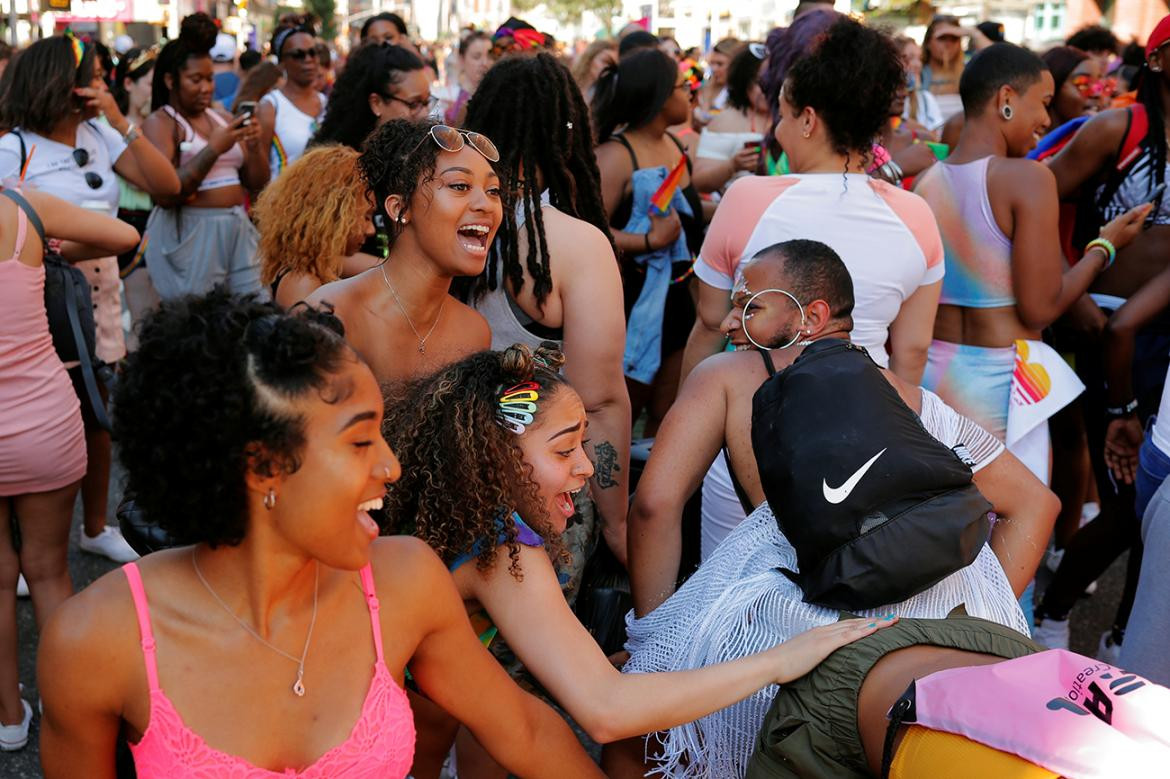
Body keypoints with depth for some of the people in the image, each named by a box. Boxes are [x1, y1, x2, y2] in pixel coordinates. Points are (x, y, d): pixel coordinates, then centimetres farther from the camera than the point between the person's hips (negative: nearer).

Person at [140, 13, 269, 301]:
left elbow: (257, 183, 14)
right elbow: (164, 194, -17)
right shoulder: (159, 123, -5)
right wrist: (214, 149, -19)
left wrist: (255, 146, -5)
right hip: (188, 235, -6)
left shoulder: (223, 118, 14)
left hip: (238, 230, 6)